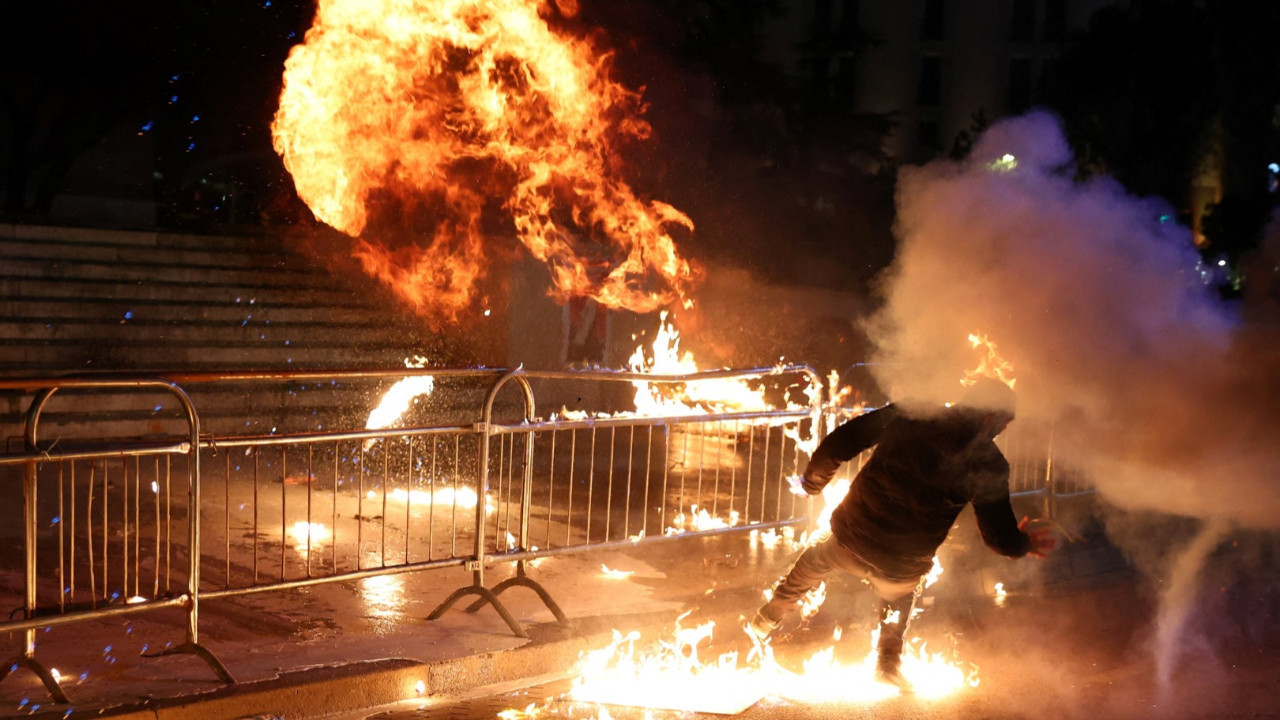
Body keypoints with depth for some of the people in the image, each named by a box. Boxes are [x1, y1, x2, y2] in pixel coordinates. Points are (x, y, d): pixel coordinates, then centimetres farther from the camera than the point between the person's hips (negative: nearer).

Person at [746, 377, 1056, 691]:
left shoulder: (907, 415, -6)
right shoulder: (988, 464, -10)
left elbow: (835, 447, -5)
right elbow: (1000, 536, -4)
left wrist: (813, 481, 13)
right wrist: (1026, 544, 19)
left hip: (849, 540, 1)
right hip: (899, 570, -1)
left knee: (816, 559, 36)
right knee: (899, 594, 38)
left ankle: (764, 623, 47)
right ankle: (888, 663, 45)